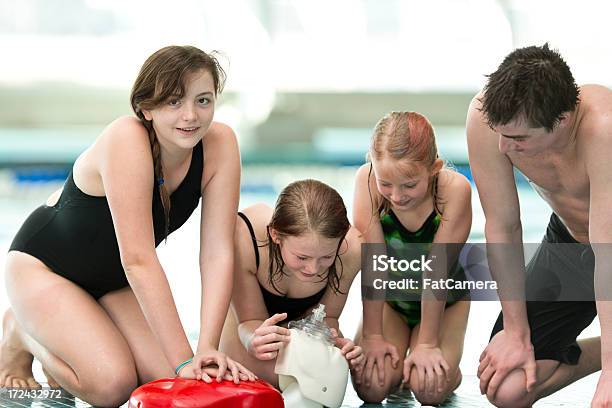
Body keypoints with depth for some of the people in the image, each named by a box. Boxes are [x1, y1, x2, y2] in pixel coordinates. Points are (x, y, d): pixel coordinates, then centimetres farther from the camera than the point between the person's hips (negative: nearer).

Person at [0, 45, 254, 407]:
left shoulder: (220, 144, -19)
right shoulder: (127, 140, -34)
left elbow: (218, 253, -20)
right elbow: (138, 259, -38)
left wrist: (208, 349, -31)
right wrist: (185, 360, -39)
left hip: (114, 280, 6)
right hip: (43, 265, -6)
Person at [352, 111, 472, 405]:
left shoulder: (455, 188, -30)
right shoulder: (367, 181, -27)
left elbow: (436, 269, -27)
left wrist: (427, 343, -21)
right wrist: (372, 336, -22)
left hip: (443, 301, -1)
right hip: (387, 297, 1)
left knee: (429, 389, -23)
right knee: (371, 387, -19)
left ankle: (448, 369, 14)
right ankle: (396, 357, 16)